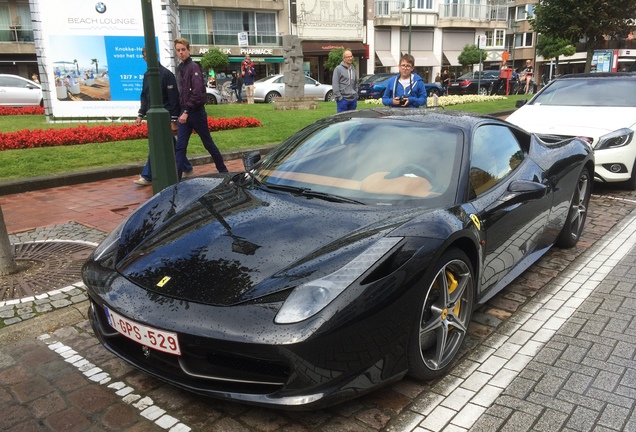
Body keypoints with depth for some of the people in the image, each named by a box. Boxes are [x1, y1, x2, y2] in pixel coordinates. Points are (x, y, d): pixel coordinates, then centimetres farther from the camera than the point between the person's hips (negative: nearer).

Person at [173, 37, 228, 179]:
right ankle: (177, 179, 0)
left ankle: (223, 170, 24)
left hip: (196, 112, -7)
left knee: (208, 144, 6)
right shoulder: (179, 69, 12)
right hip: (184, 112, 7)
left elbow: (198, 92, -21)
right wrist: (182, 111, 10)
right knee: (180, 147, 0)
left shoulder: (194, 67, -11)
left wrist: (187, 111, -23)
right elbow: (182, 92, 16)